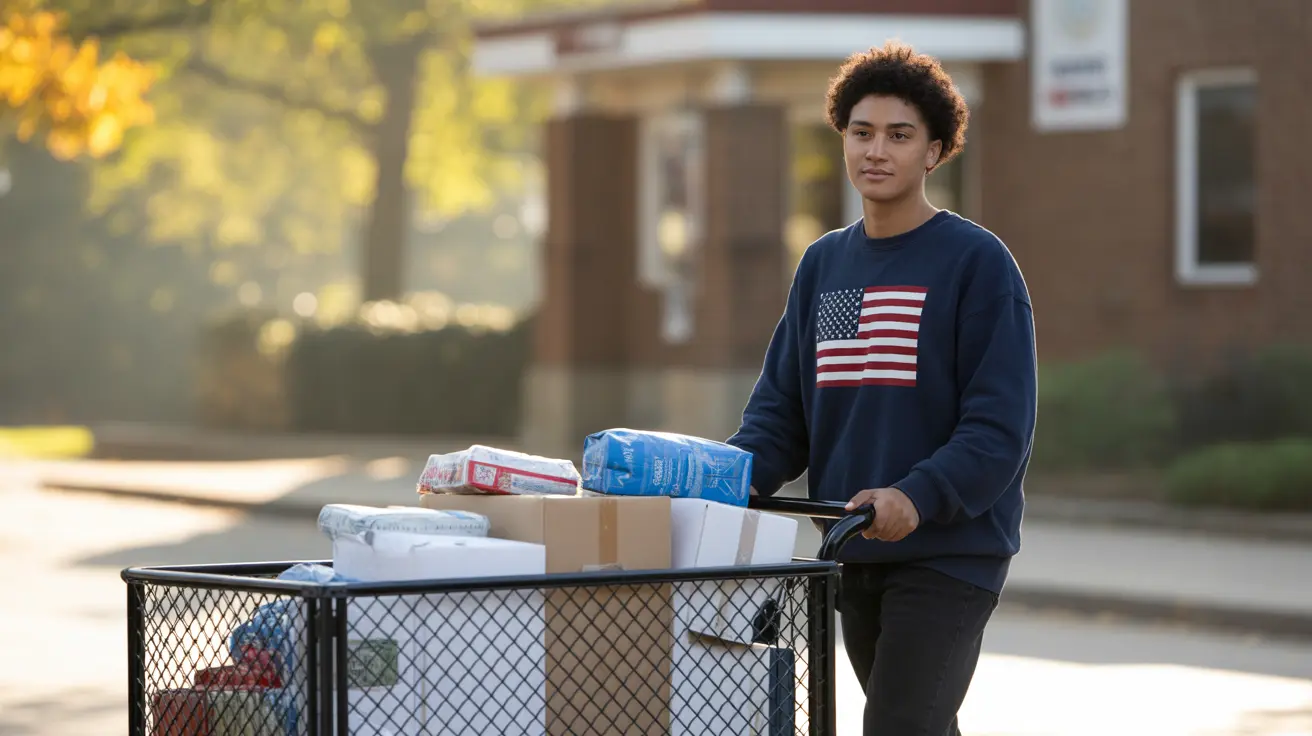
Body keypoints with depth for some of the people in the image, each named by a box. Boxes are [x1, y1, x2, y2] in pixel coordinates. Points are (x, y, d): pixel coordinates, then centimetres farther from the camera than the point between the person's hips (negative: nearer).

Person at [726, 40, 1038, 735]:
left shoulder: (978, 262, -7)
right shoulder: (822, 265, 12)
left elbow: (999, 426, -13)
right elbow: (781, 406, 11)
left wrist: (917, 497, -28)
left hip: (950, 553, -6)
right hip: (852, 555, 6)